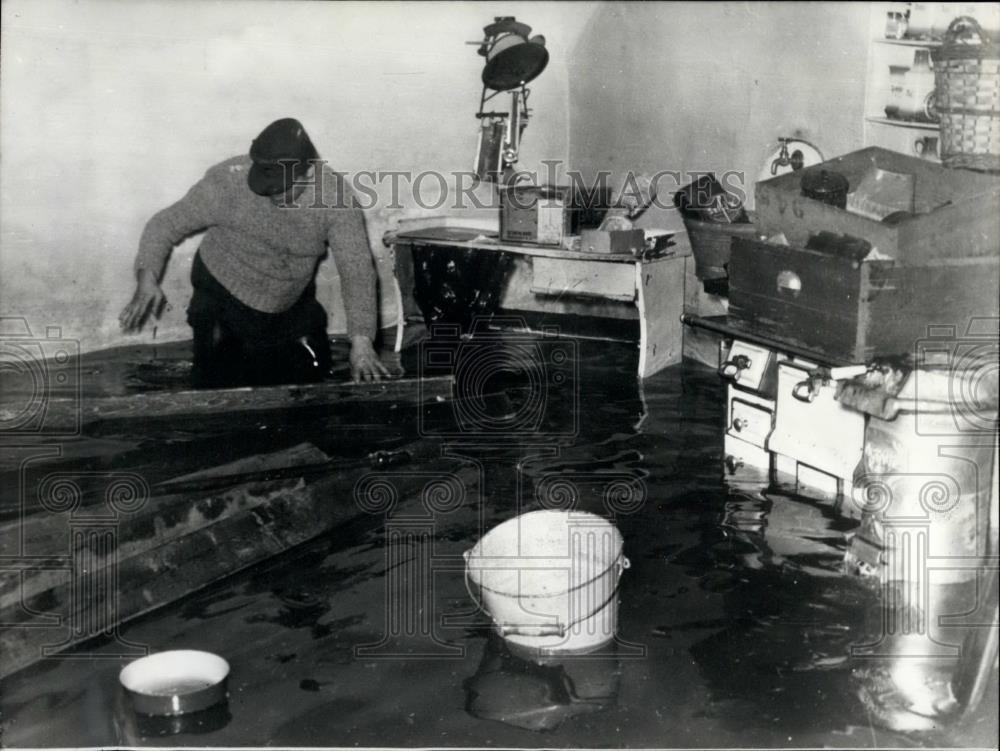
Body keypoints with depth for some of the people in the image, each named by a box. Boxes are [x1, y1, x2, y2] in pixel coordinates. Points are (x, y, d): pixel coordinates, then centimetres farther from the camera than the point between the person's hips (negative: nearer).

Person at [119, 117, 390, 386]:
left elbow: (356, 268, -24)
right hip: (222, 297, -2)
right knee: (217, 385, -6)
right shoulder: (230, 180, -26)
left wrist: (361, 342, -36)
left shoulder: (335, 195, -22)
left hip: (292, 305, 2)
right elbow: (166, 224, -15)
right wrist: (147, 280, -33)